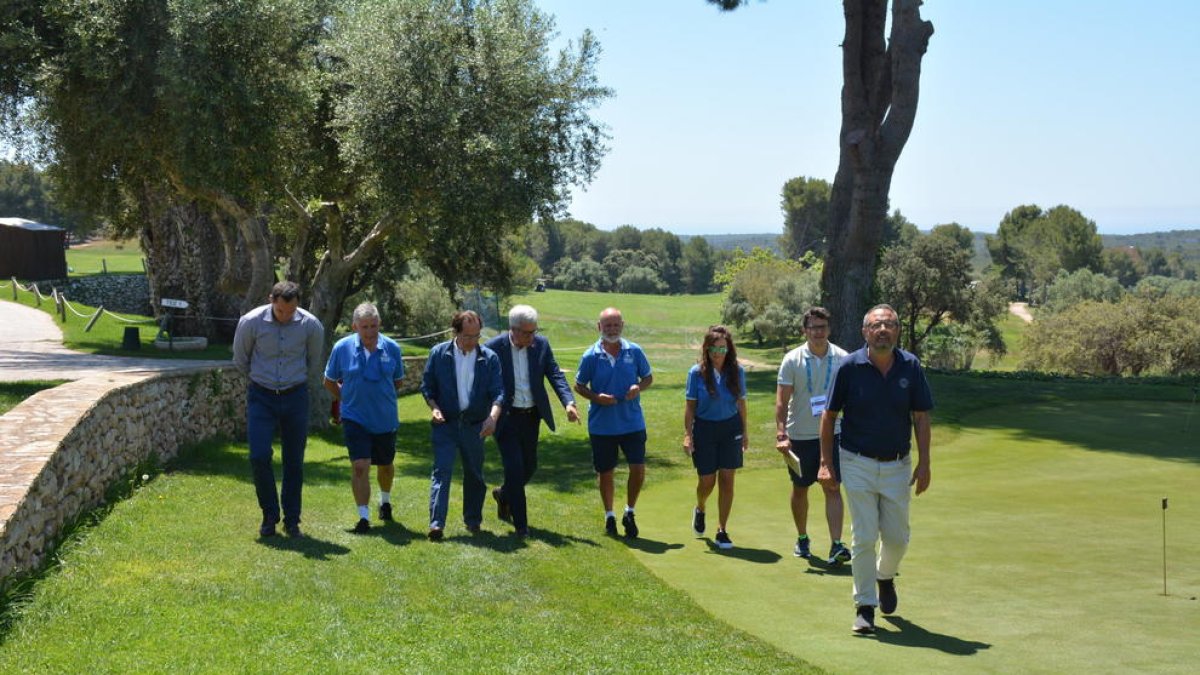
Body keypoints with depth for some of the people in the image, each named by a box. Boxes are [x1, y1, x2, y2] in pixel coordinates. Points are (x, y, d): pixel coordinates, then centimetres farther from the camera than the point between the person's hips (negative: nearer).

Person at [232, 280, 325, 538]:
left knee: (294, 462, 4)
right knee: (259, 456, -11)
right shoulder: (251, 322, -12)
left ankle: (292, 521, 17)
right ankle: (269, 516, 7)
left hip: (295, 397, 1)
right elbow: (240, 359, 7)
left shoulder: (311, 326, -9)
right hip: (261, 397, -1)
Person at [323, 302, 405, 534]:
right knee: (360, 467, -11)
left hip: (385, 419, 2)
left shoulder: (392, 348, -7)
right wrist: (346, 400, 9)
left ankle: (385, 500, 45)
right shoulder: (342, 348, -9)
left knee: (385, 464, 18)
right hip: (354, 418, -2)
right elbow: (330, 381, 6)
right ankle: (363, 517, -4)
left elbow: (398, 381, 10)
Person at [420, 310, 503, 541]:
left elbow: (498, 390, -5)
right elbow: (426, 385, 5)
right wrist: (434, 407, -12)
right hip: (445, 423, -2)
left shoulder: (489, 357, 0)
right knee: (442, 471, -11)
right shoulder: (439, 353, -1)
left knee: (474, 474, 12)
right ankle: (436, 523, -15)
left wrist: (493, 416, -22)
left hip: (475, 424, 2)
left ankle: (473, 520, 28)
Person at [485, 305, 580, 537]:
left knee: (529, 466, 15)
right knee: (514, 467, -9)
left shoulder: (541, 344, -3)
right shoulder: (494, 348, -13)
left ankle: (504, 494, 45)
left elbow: (555, 375, -4)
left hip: (532, 416, 5)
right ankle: (521, 524, 1)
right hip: (506, 417, -5)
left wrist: (568, 402, -19)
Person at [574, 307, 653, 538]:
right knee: (605, 472, 9)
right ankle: (609, 515, 28)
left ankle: (630, 513, 18)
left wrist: (639, 388, -12)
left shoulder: (634, 352, -1)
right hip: (601, 425, -1)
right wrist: (597, 397, -15)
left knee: (638, 469, -4)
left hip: (632, 422, 1)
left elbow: (648, 378, 10)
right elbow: (579, 386, 3)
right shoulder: (591, 356, -5)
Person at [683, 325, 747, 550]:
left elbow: (741, 402, 7)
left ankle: (722, 531, 10)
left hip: (730, 428, 2)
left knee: (727, 481, 0)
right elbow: (690, 405, -4)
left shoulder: (737, 371, -3)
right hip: (704, 429, -2)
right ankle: (700, 510, 39)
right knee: (707, 481, 4)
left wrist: (745, 431, 10)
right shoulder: (697, 373, -10)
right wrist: (688, 434, -8)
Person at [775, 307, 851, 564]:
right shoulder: (792, 360, -5)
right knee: (799, 489, 11)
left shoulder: (842, 359, -1)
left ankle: (836, 545, -8)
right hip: (800, 436, 0)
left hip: (832, 434, 0)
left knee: (833, 489, -6)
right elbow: (781, 401, -6)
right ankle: (802, 539, 29)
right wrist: (781, 434, -16)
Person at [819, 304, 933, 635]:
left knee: (897, 537, 9)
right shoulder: (850, 366, -10)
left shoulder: (911, 366, -4)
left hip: (898, 465, 2)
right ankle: (864, 607, 9)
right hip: (858, 464, -2)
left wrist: (924, 463, -2)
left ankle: (886, 576, 41)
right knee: (864, 538, -3)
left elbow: (920, 417, 3)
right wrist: (826, 462, -4)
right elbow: (829, 415, -2)